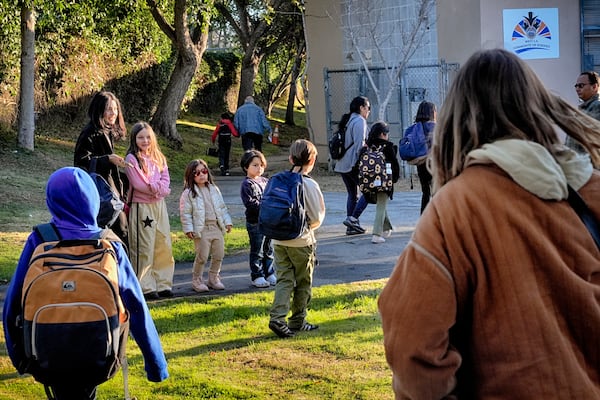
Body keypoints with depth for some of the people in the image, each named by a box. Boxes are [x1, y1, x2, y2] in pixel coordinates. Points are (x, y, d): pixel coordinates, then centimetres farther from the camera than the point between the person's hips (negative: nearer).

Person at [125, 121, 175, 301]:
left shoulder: (158, 158, 12)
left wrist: (156, 188, -15)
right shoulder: (132, 159, -7)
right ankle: (145, 287, 1)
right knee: (144, 249, -4)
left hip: (159, 205, 6)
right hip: (141, 207, -6)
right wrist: (157, 188, -9)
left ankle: (163, 284, 15)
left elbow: (165, 180, 4)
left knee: (164, 246, 7)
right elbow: (139, 183, -15)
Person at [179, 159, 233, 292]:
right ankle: (197, 280, 9)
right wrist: (188, 229, -12)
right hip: (201, 230, -5)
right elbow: (185, 213, -6)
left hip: (217, 227, 5)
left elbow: (222, 207, 18)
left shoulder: (214, 190, 12)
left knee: (218, 255, 8)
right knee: (202, 256, -6)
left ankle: (213, 278, 23)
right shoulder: (189, 193, -5)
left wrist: (227, 222, 13)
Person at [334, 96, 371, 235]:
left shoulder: (348, 121, 18)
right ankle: (353, 218, -12)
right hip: (354, 164, -9)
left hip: (342, 164, 9)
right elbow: (359, 144, -18)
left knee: (352, 194, 13)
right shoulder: (359, 121, -10)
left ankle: (351, 226, 12)